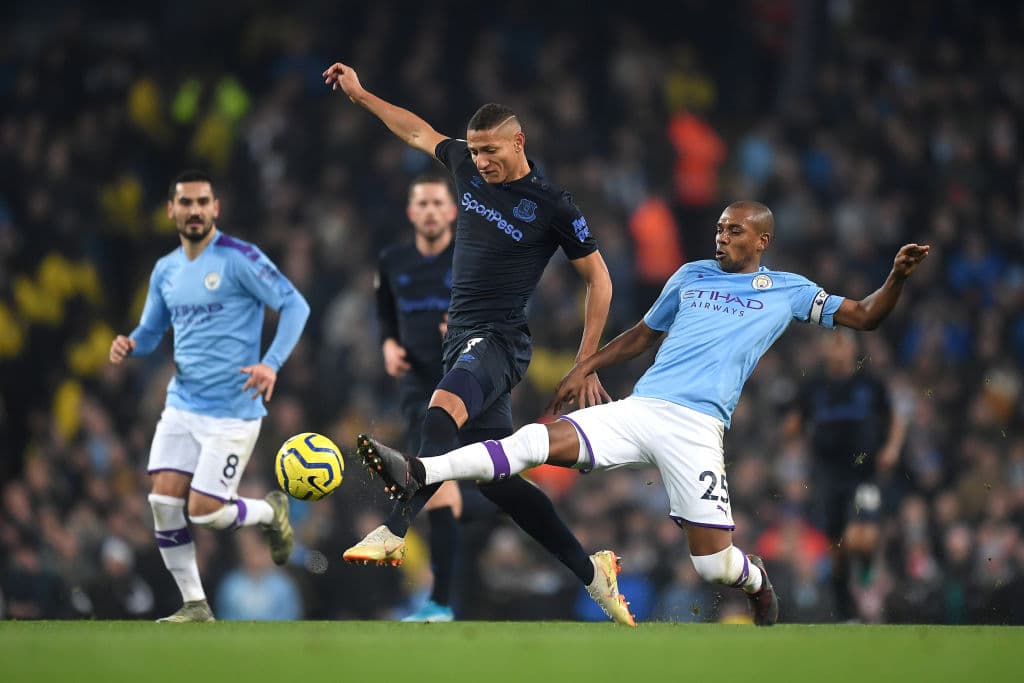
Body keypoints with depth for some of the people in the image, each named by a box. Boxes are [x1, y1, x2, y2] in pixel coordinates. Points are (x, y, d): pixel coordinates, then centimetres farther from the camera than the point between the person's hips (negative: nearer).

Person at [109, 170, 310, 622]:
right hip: (182, 406, 6)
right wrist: (129, 344, -5)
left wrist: (272, 364, -24)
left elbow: (294, 305, -12)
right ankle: (195, 606, 7)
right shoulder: (166, 271, 9)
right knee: (163, 501, -5)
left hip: (231, 411, -6)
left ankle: (271, 511, 23)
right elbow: (151, 330, 19)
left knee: (206, 512, -9)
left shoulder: (239, 258, -11)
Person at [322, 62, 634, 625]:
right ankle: (591, 571, 13)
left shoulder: (552, 206, -6)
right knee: (494, 479, 3)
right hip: (464, 340, 8)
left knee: (444, 407, -37)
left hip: (499, 341, -8)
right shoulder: (469, 170, 11)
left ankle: (394, 531, -52)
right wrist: (360, 95, 32)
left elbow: (598, 279, 1)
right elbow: (420, 133, 29)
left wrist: (585, 365, -1)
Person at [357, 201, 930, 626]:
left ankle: (758, 582, 27)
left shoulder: (788, 292, 11)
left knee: (714, 563, -10)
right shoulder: (692, 276, 21)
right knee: (538, 439, -19)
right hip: (638, 410, 3)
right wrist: (585, 368, 24)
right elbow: (643, 335, 33)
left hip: (696, 428, -3)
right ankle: (418, 475, -28)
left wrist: (898, 277, -8)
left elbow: (866, 316, 10)